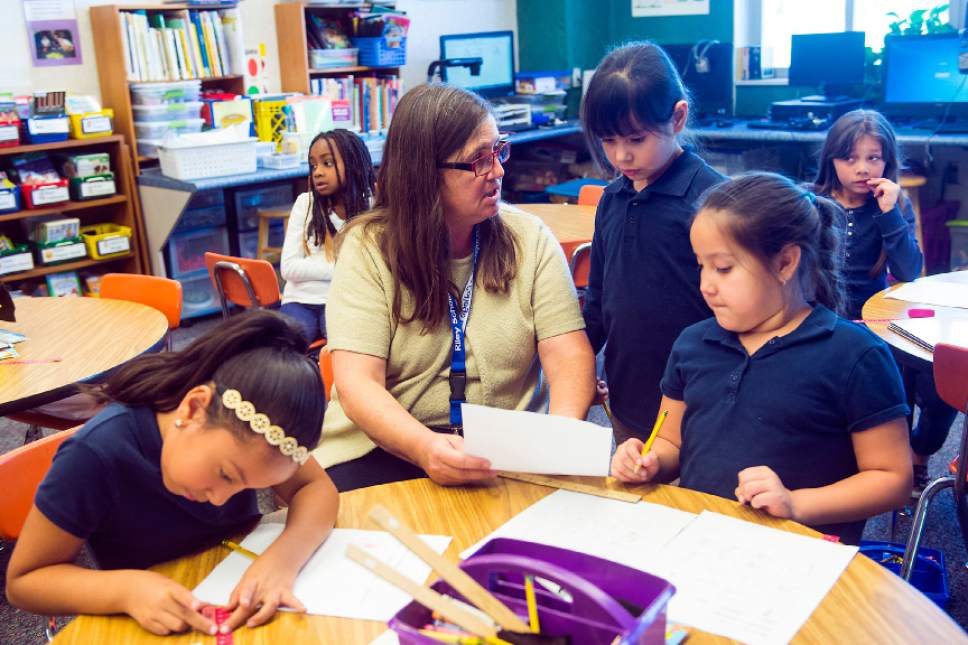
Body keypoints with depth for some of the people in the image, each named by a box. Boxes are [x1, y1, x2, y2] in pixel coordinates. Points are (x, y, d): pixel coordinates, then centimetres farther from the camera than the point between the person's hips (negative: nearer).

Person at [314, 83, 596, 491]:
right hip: (388, 445, -2)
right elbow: (357, 383, -14)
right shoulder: (368, 248, -6)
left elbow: (570, 357, -5)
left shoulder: (529, 239, 1)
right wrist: (425, 447, -33)